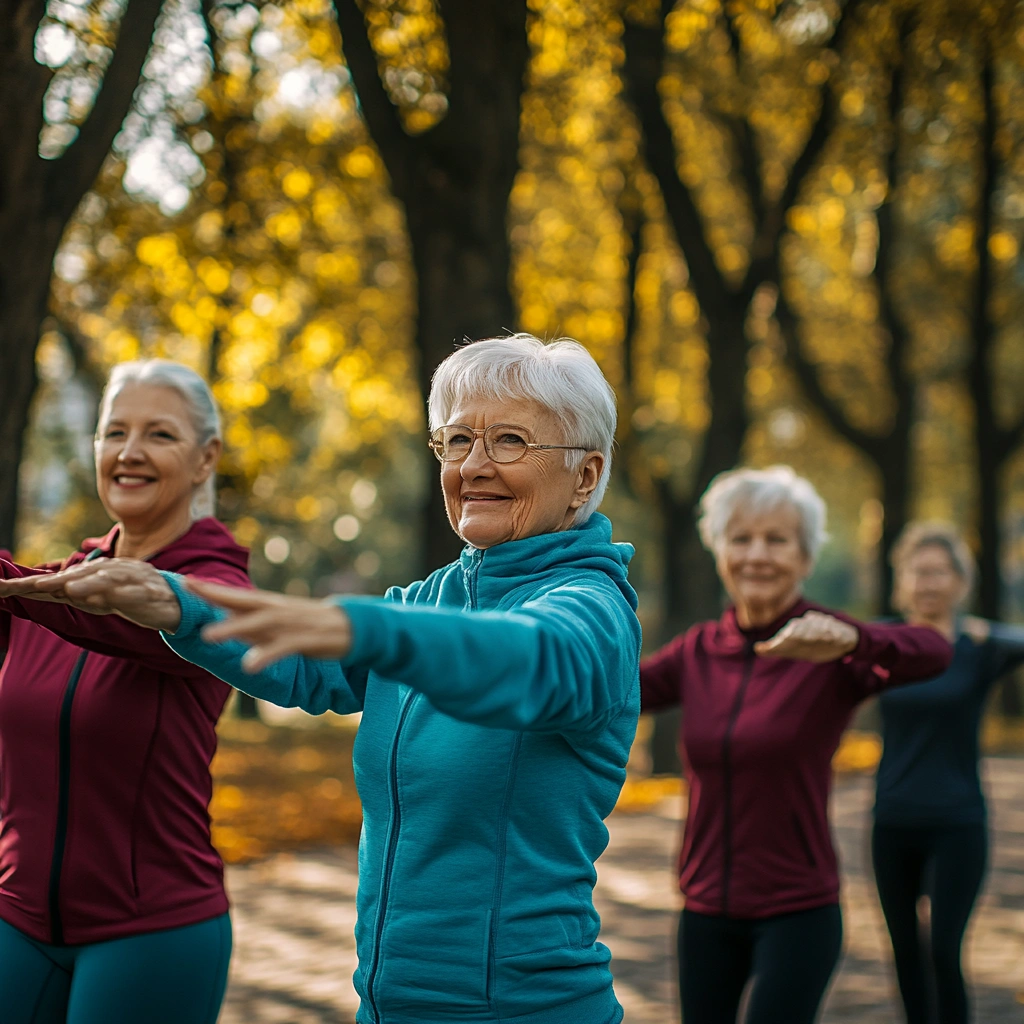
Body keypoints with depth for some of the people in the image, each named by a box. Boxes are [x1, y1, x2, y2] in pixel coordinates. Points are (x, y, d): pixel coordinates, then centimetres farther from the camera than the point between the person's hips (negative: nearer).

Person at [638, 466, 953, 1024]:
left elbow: (931, 653, -30)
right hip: (706, 909, 5)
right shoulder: (699, 650, 5)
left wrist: (850, 639, -50)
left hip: (797, 911, -4)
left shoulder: (832, 648, -10)